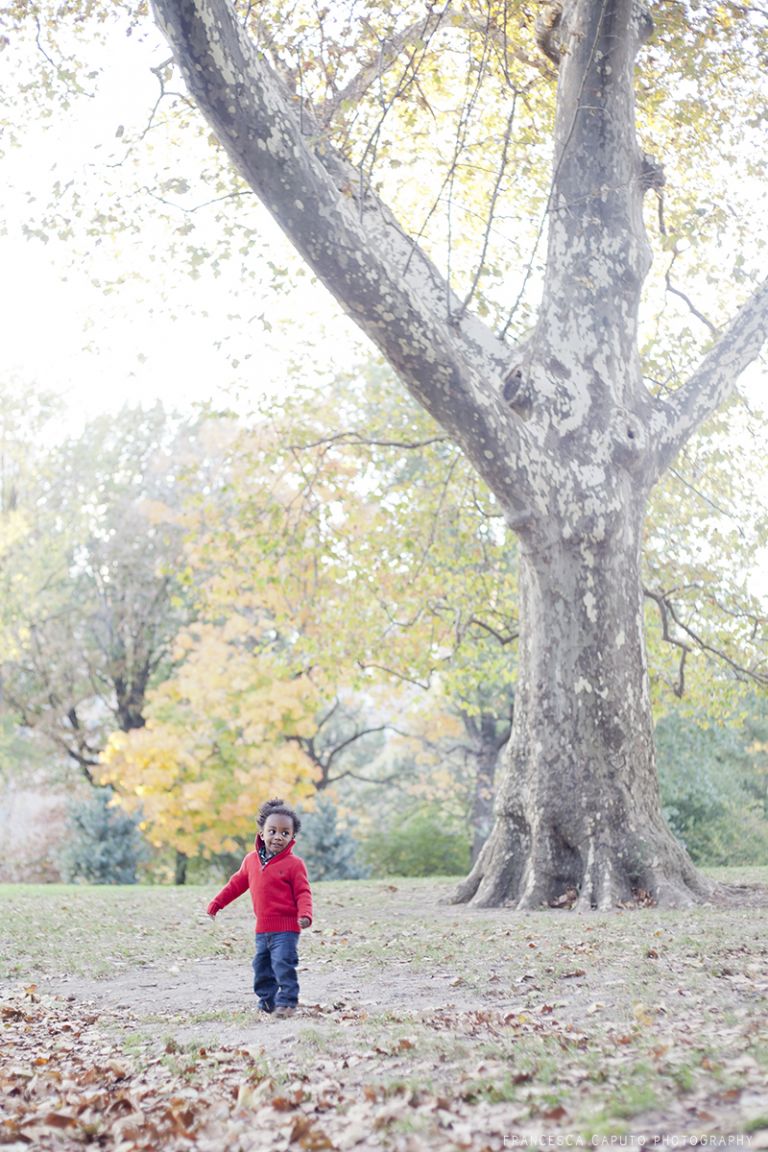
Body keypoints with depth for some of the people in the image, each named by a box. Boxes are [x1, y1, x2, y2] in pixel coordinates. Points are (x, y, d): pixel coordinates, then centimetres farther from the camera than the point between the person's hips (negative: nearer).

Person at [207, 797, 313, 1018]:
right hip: (262, 928, 6)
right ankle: (267, 1002, 26)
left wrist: (304, 915, -26)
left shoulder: (294, 864, -9)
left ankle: (287, 1002, -5)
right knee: (261, 967, 13)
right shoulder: (251, 860, 8)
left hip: (286, 927, -6)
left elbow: (303, 893, -10)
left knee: (283, 964, -13)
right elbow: (237, 883, 19)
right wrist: (217, 903, 22)